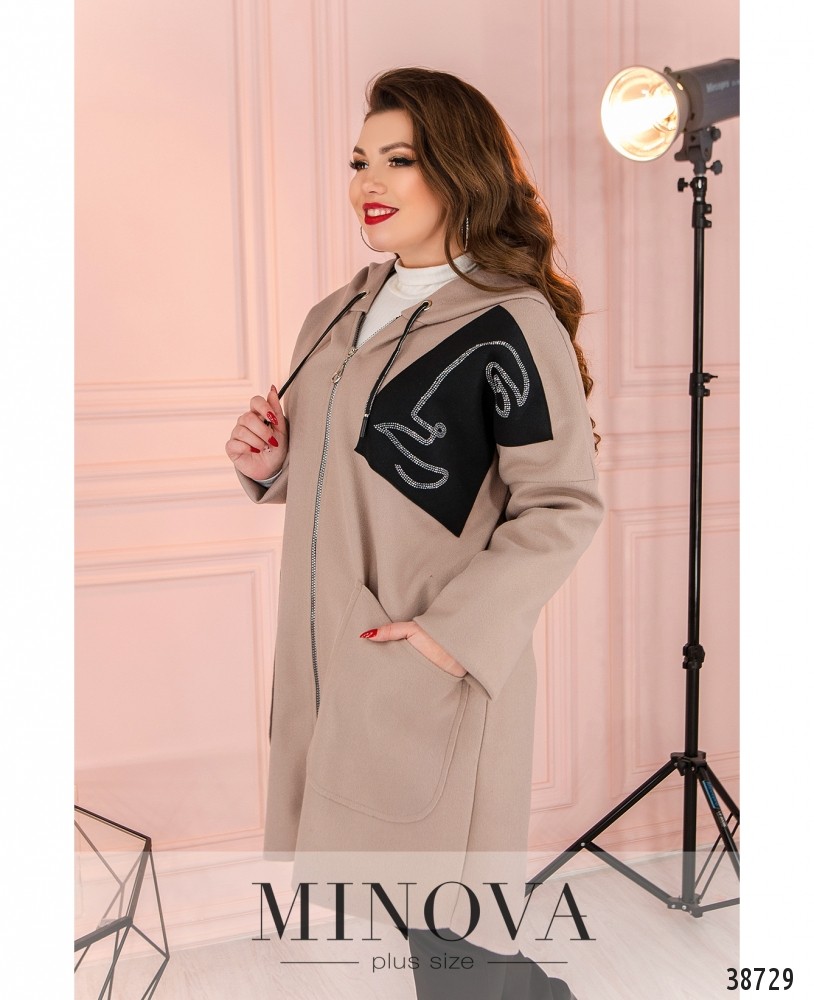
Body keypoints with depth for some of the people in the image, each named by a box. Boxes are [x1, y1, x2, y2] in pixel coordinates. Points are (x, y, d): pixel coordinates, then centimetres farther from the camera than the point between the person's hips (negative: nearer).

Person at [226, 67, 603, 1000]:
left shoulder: (509, 324, -11)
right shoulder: (338, 317, 11)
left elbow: (563, 506, -13)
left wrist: (454, 628, -19)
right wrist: (269, 462, 0)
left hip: (432, 678, -7)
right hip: (322, 669, 7)